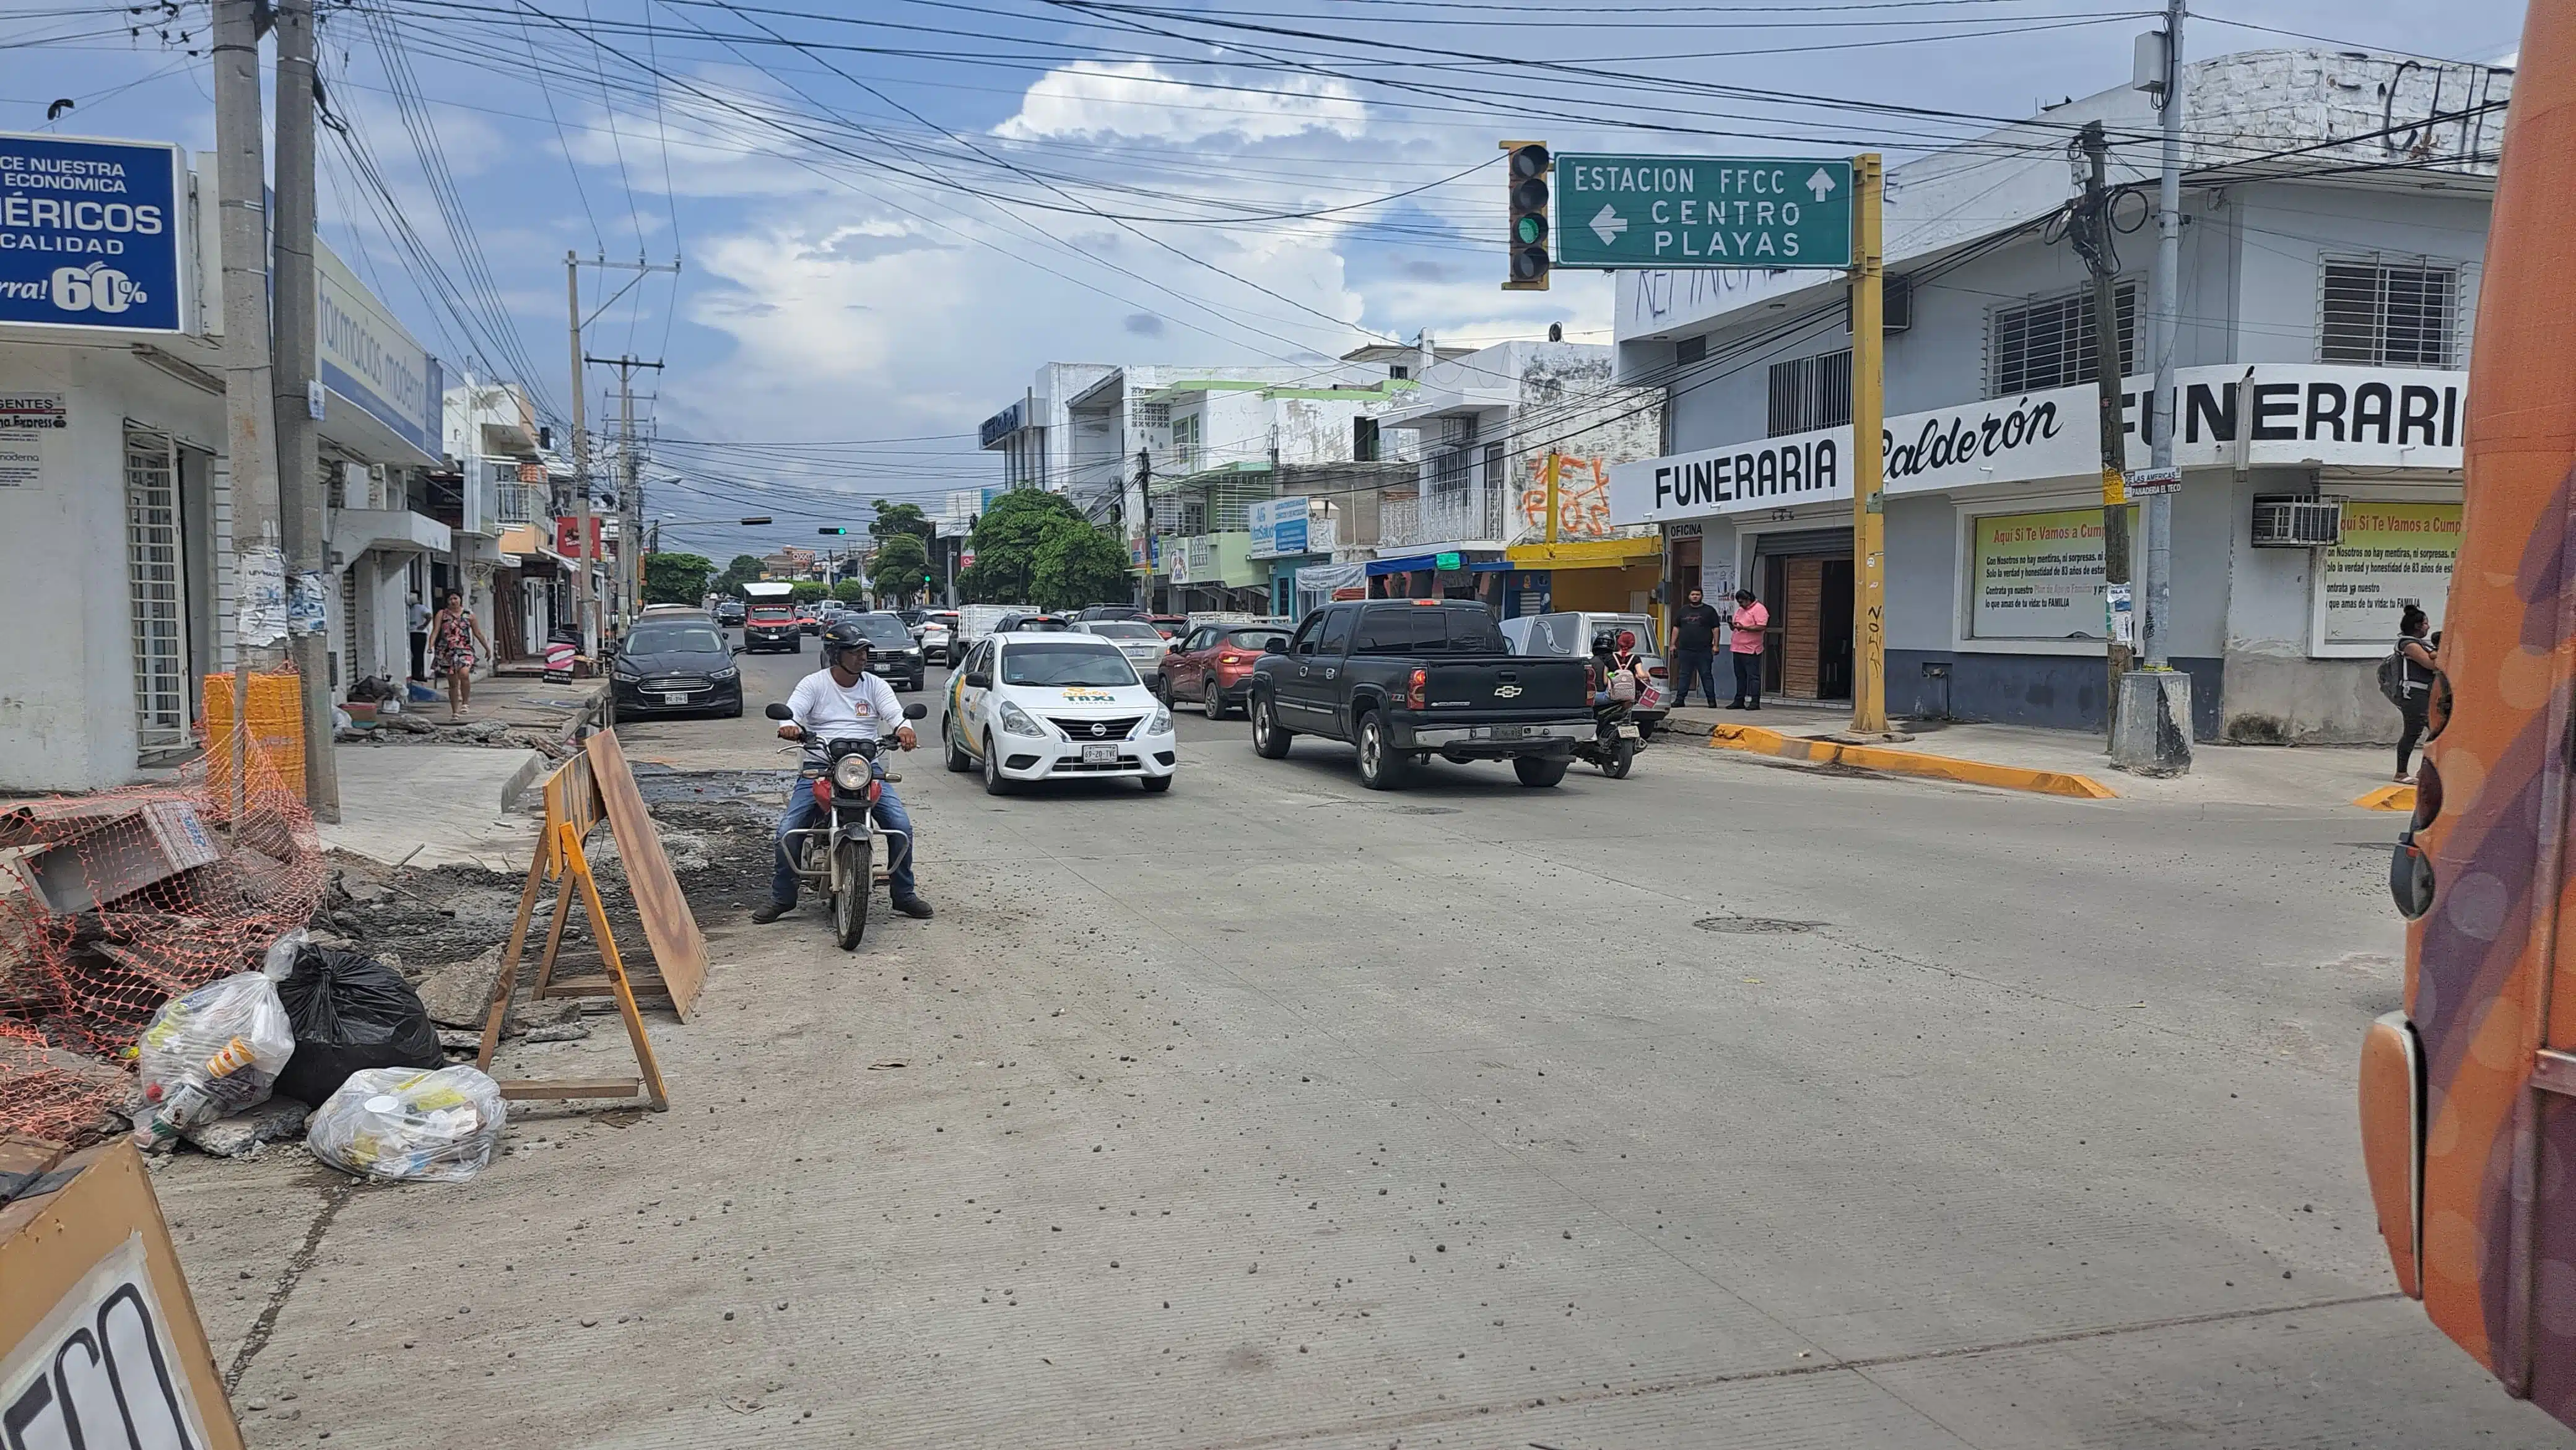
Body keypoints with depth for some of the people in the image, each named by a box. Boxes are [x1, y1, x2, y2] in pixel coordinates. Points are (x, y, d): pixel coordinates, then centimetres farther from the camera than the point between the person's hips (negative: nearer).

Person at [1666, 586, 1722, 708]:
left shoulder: (1709, 611, 6)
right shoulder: (1683, 610, 15)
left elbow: (1716, 629, 3)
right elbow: (1676, 628, 17)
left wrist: (1715, 645, -5)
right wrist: (1673, 644, 11)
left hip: (1704, 651, -3)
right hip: (1685, 650, 3)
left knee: (1706, 675, -1)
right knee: (1684, 675, 4)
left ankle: (1712, 701, 1)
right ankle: (1680, 699, 7)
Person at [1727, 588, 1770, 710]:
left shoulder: (1759, 609, -8)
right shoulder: (1740, 610, 19)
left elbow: (1761, 627, -18)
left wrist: (1743, 627, -24)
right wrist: (1732, 625, 3)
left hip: (1751, 650, -8)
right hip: (1737, 649, 9)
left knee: (1753, 676, -6)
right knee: (1740, 676, 11)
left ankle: (1755, 702, -7)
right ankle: (1739, 701, 16)